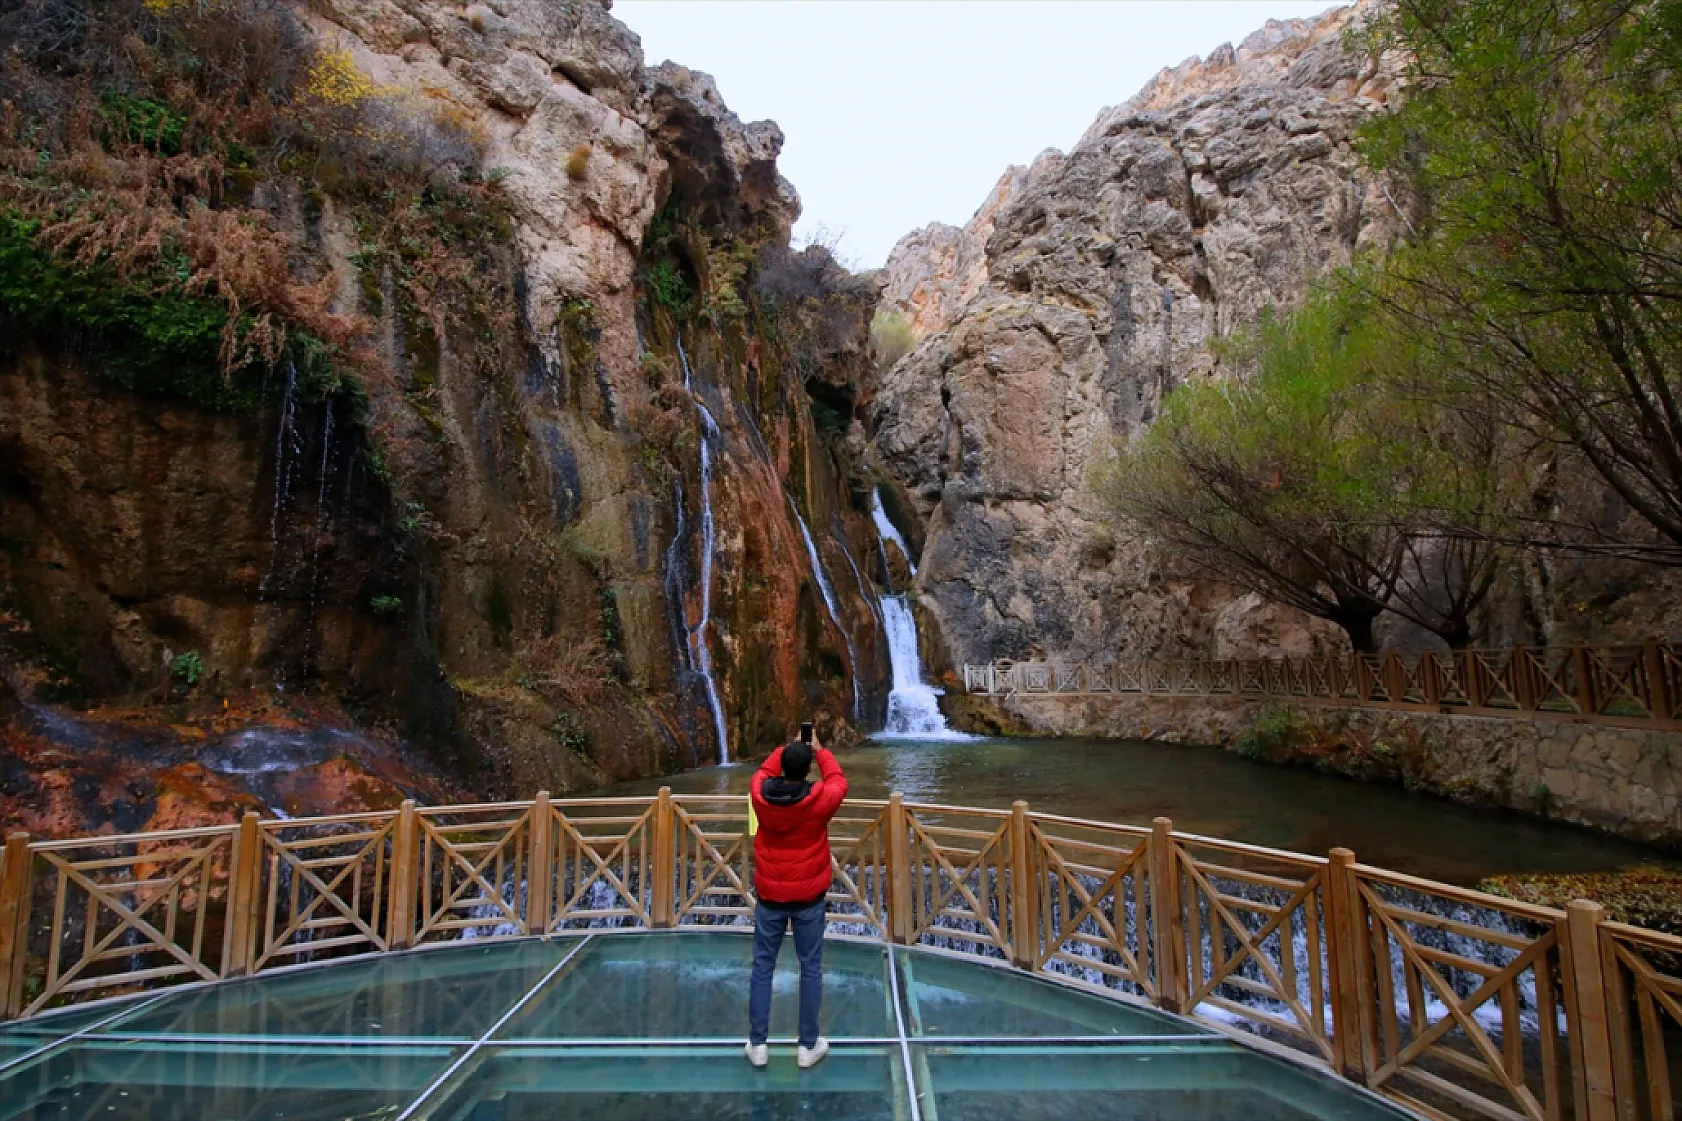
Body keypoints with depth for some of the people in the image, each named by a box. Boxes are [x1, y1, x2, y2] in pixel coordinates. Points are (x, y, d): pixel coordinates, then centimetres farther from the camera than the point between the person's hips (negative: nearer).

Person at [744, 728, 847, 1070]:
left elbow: (764, 771, 11)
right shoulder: (820, 800, -20)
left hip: (769, 894, 2)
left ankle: (757, 1044, 22)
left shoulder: (760, 795, -13)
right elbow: (838, 780, 3)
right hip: (808, 896, -2)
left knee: (763, 967, 14)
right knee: (811, 969, 12)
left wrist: (788, 748, 16)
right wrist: (819, 750, 15)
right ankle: (809, 1045, 21)